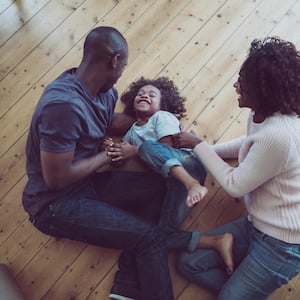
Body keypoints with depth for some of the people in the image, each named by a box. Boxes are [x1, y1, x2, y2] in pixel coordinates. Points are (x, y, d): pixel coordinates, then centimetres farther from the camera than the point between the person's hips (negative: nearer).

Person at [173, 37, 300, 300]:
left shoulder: (277, 135, -33)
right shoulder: (263, 114, -4)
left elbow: (235, 185, -21)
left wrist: (198, 145, -12)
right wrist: (207, 150, 9)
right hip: (257, 225, 9)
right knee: (189, 263, 7)